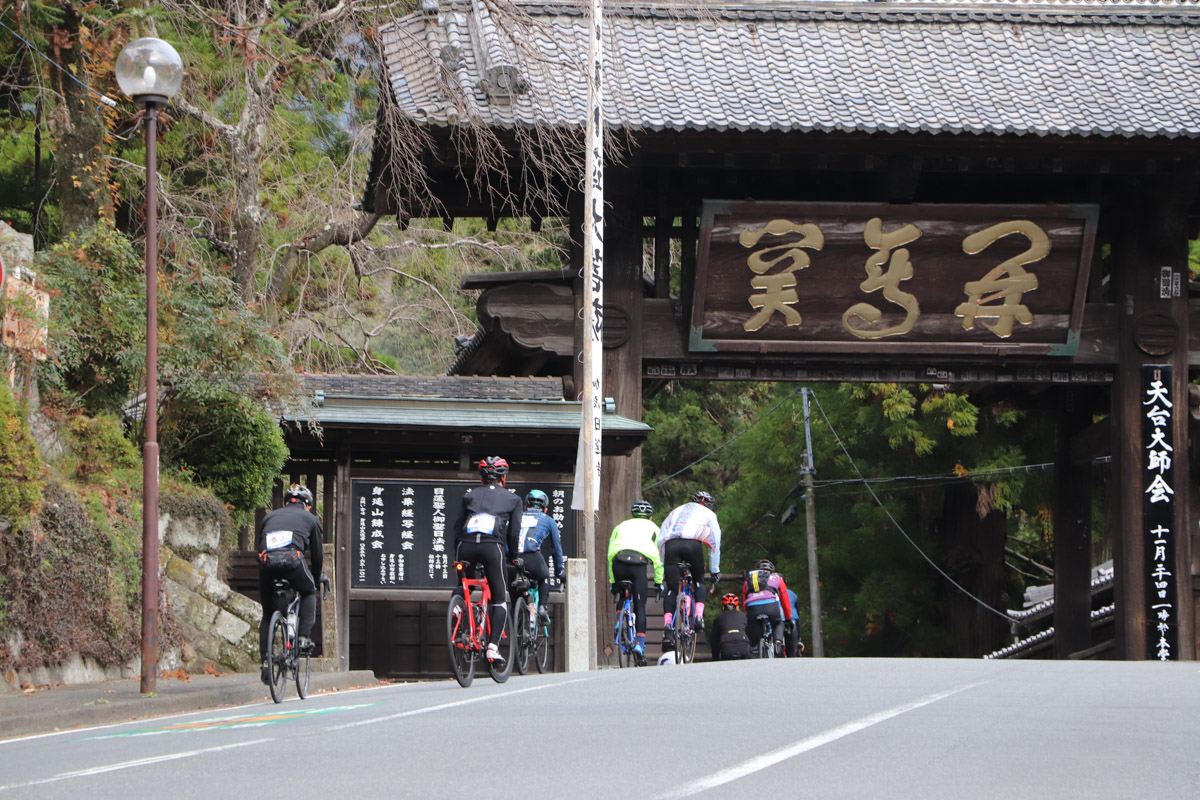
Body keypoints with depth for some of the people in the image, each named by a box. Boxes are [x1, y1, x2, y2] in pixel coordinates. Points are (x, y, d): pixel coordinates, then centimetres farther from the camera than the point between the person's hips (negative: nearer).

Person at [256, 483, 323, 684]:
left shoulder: (270, 517, 32)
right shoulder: (310, 518, 25)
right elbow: (318, 554, 27)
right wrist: (316, 576, 43)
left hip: (266, 562, 2)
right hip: (292, 559, -2)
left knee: (268, 613, 18)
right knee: (309, 593, 29)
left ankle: (265, 660, 7)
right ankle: (304, 636, 12)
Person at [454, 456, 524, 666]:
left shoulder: (470, 495, 26)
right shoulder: (512, 499, 21)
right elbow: (515, 533, 13)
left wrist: (456, 558, 24)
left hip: (466, 545, 2)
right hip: (492, 546, -2)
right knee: (500, 600, 4)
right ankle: (493, 646, -11)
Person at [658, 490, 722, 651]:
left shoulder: (675, 512, 37)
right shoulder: (709, 514, 29)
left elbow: (660, 540, 30)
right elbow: (715, 543, 27)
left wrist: (663, 565, 33)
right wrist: (715, 570, 34)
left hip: (671, 544, 2)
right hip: (692, 543, -2)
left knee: (671, 589, 3)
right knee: (699, 581, 21)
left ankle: (667, 626, -17)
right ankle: (699, 615, -1)